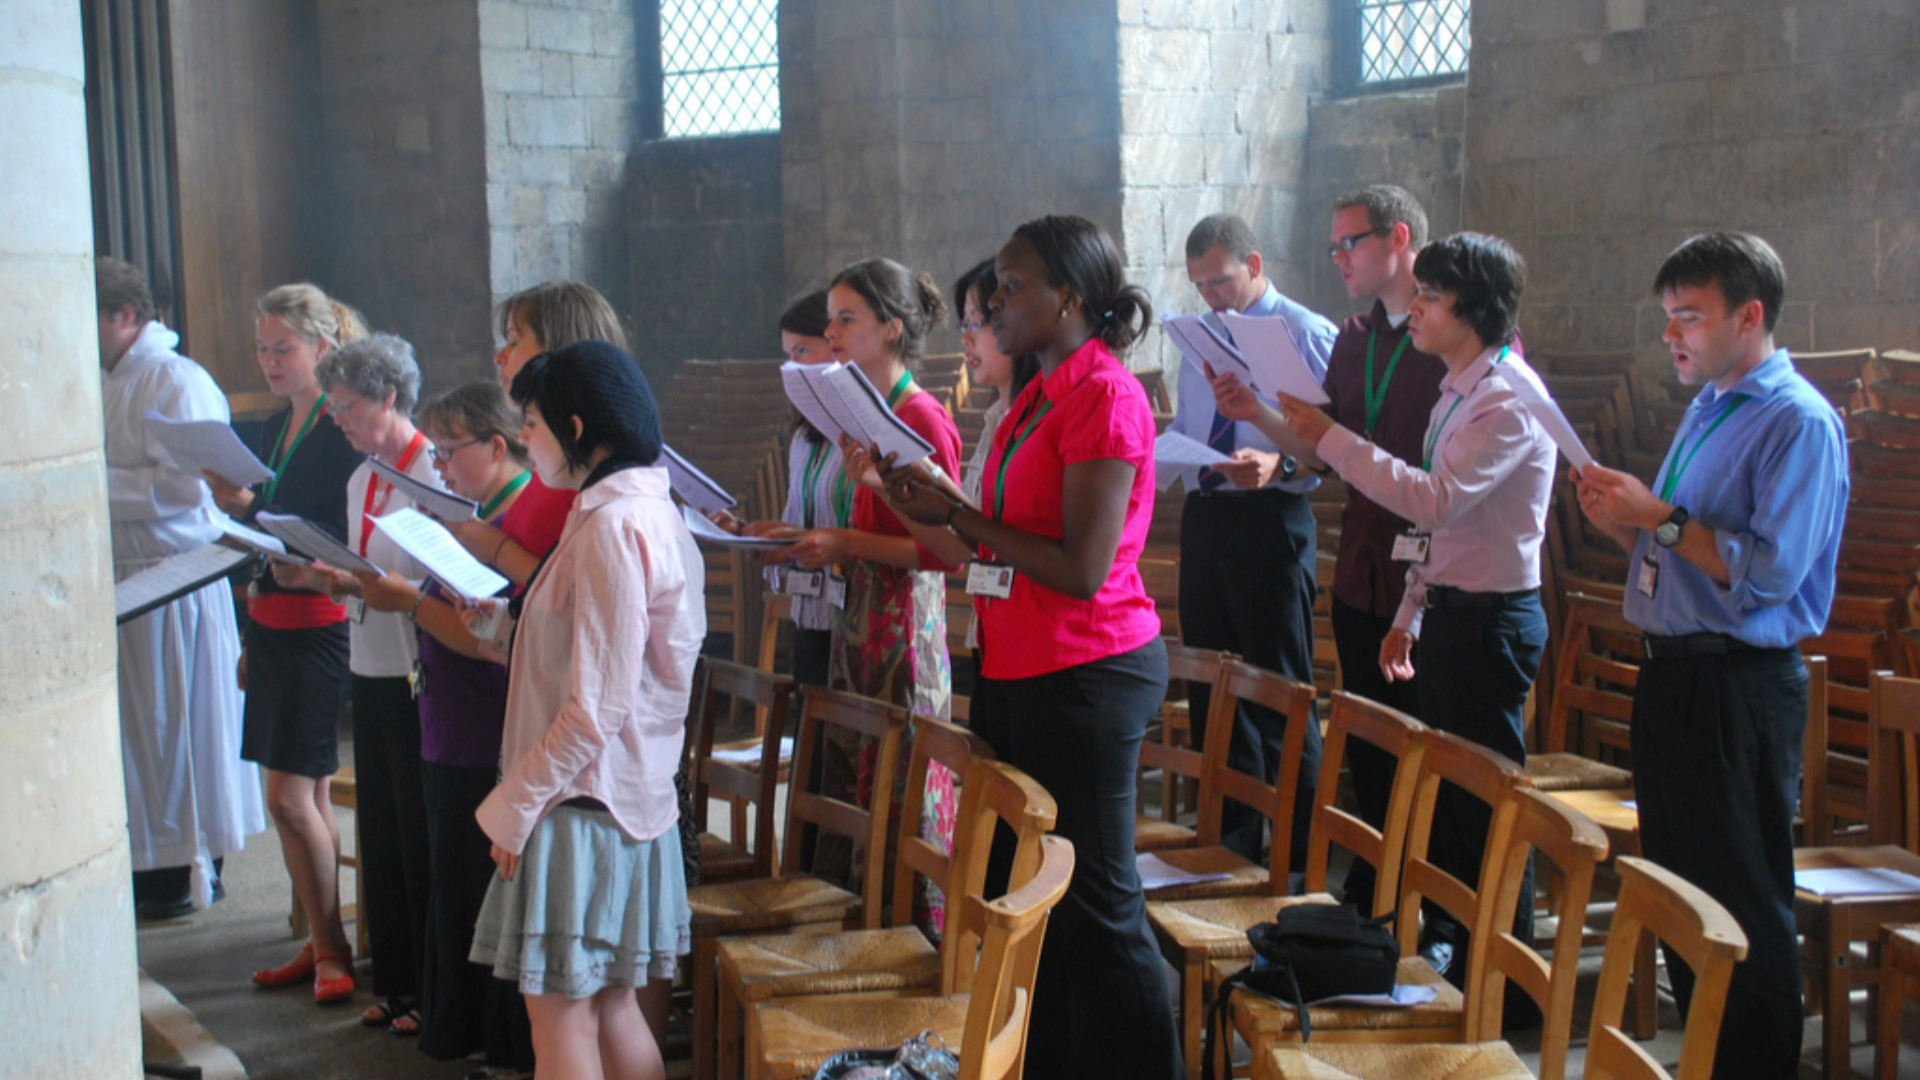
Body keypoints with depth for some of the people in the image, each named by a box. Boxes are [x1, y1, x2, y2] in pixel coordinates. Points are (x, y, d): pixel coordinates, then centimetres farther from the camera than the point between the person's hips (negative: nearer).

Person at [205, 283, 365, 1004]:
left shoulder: (344, 430, -12)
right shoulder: (276, 428, 14)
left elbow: (342, 541, -19)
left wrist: (250, 508, -25)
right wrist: (252, 638, 20)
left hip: (321, 624, -8)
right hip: (270, 622, 8)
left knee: (292, 798, -7)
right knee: (307, 795, 12)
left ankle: (333, 950, 6)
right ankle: (321, 944, 20)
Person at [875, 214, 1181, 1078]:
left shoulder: (1105, 396, -15)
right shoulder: (1038, 398, 14)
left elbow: (1082, 569, -21)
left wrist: (959, 516, -15)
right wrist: (948, 514, 1)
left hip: (1085, 673, -9)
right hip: (1019, 670, 10)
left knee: (1095, 904, 0)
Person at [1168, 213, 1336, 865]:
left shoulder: (1307, 335, -6)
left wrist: (1279, 465, -30)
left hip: (1269, 521, -7)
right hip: (1203, 515, 7)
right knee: (1211, 689, 13)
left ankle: (1302, 856, 7)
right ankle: (1230, 841, 25)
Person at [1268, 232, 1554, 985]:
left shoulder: (1510, 397, -17)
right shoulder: (1459, 392, 14)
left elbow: (1435, 498, -28)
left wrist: (1329, 439, -26)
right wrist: (1411, 614, 18)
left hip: (1491, 618, -10)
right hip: (1449, 609, 10)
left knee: (1486, 798, -2)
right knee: (1443, 788, 17)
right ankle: (1445, 944, 30)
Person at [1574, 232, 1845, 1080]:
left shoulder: (1799, 423, -13)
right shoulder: (1706, 412, 15)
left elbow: (1770, 571, -22)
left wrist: (1660, 518, -19)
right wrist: (1621, 519, 3)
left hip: (1739, 687, -9)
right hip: (1672, 675, 9)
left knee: (1746, 908, -1)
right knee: (1680, 888, 17)